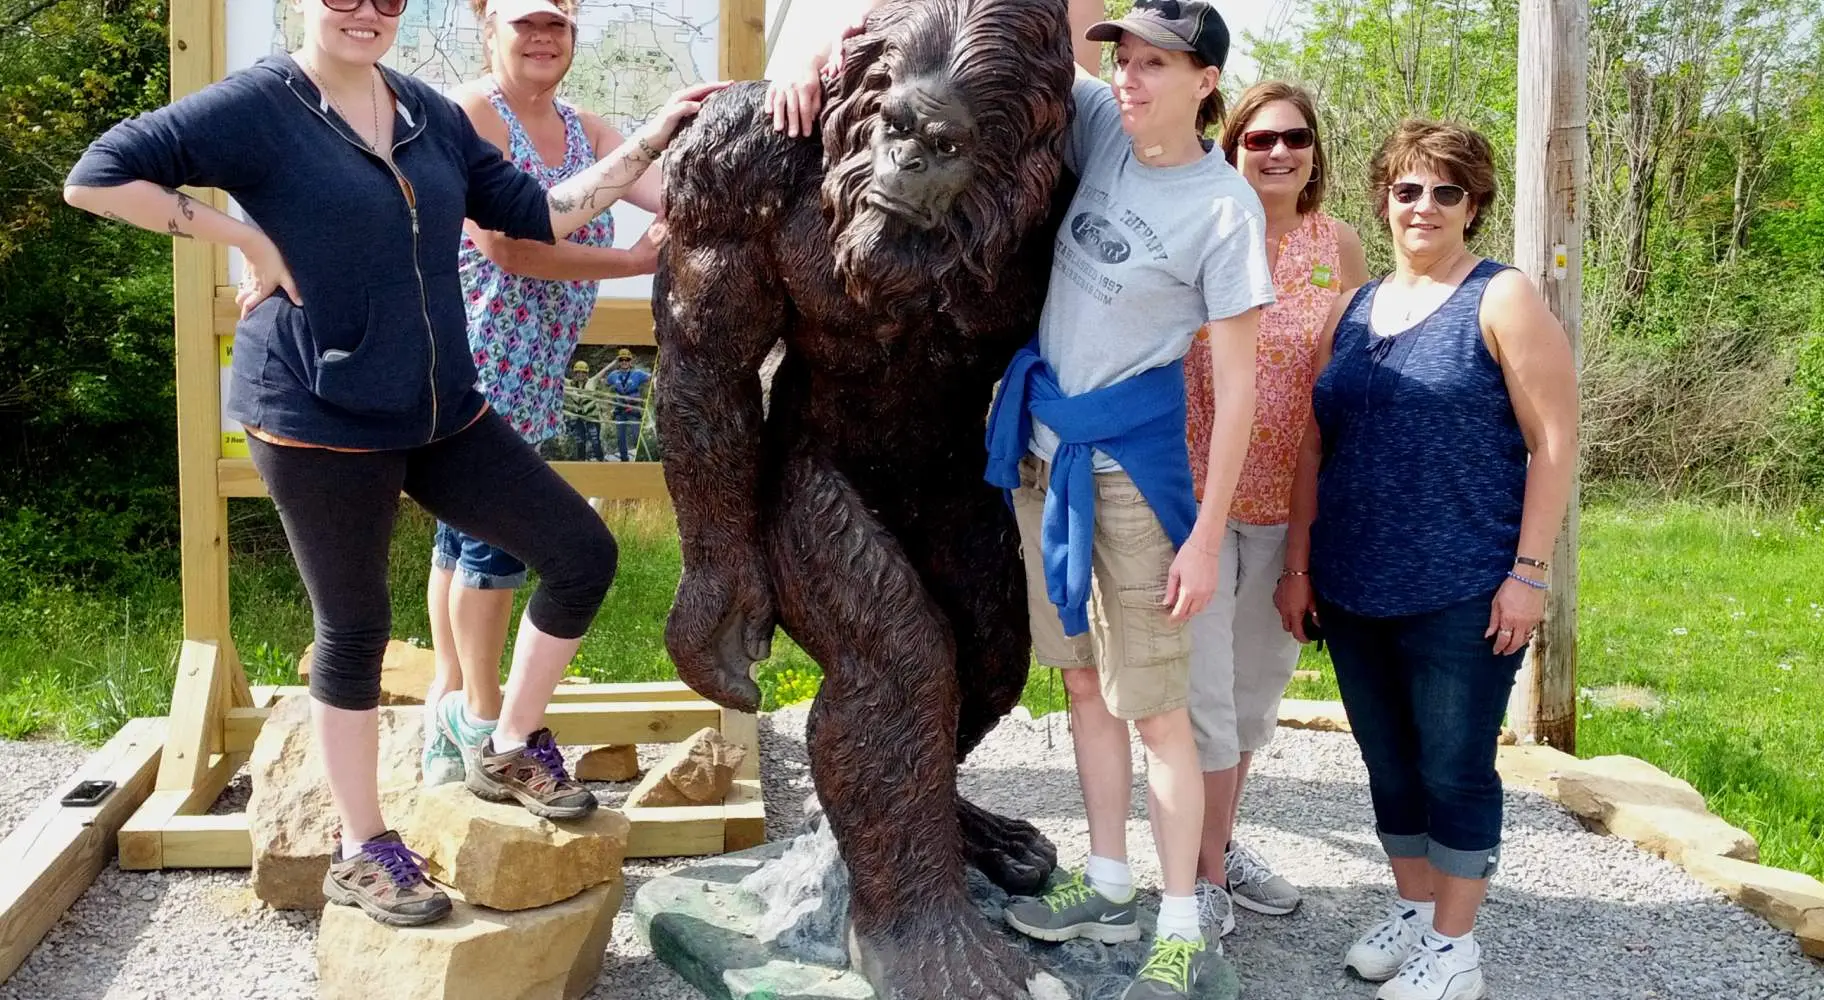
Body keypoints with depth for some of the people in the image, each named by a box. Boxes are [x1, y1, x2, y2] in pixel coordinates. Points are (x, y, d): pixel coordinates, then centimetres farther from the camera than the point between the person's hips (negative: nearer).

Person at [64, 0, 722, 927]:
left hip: (440, 414, 6)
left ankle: (512, 747, 25)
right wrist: (250, 238, -15)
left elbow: (536, 214, 10)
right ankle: (359, 852, 24)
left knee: (583, 553, 4)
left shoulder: (428, 114, 9)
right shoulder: (256, 104, -9)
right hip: (319, 423, -6)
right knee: (354, 629, 5)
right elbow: (97, 176, -14)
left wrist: (648, 143, 4)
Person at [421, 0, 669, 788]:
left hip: (530, 366, 8)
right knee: (495, 531, -3)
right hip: (477, 356, -8)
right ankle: (480, 716, 11)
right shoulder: (470, 115, -12)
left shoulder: (584, 130, 12)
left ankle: (448, 699, 25)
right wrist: (636, 262, -17)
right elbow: (507, 248, -20)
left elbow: (668, 190, -4)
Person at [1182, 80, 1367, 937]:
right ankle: (1206, 873, 13)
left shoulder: (1340, 248, 4)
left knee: (1257, 684, 16)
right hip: (1195, 492, -4)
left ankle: (1222, 841, 33)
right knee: (1204, 687, -1)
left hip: (1289, 503, 4)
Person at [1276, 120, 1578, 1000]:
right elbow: (1315, 445, 13)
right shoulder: (1351, 311, 12)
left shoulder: (1502, 300, -4)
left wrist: (1528, 572, -13)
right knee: (1389, 761, 15)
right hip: (1356, 590, 5)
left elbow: (1554, 441, -8)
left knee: (1453, 769, 4)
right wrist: (1298, 565, 9)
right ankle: (1411, 909, 32)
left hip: (1463, 594, -5)